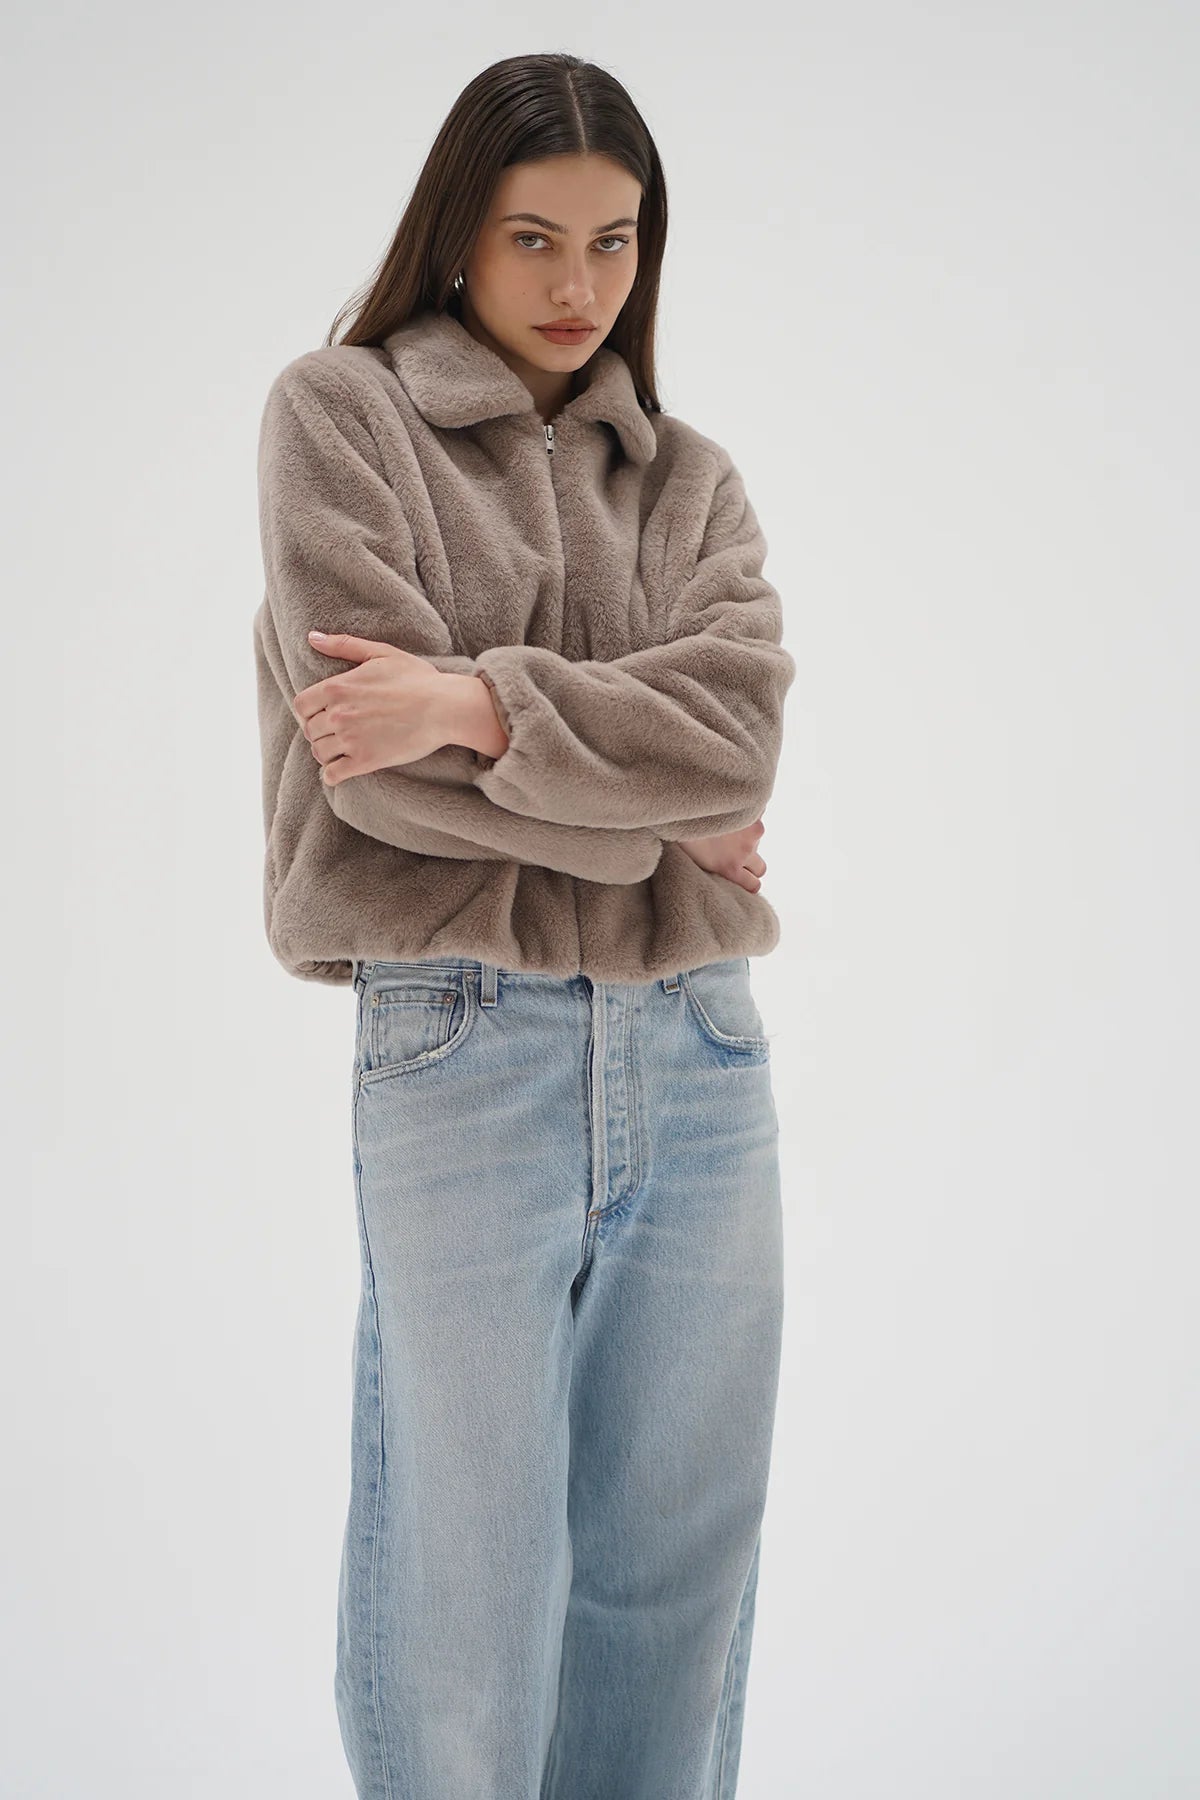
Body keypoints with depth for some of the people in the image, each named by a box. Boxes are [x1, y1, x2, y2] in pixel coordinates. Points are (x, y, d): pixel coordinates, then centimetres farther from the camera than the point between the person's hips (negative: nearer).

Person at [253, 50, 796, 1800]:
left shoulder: (690, 476, 16)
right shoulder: (341, 414, 5)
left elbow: (740, 722, -3)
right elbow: (380, 771, -7)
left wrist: (480, 701, -14)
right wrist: (652, 822, -2)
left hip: (701, 1053, 4)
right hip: (463, 1043, -4)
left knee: (678, 1571, 11)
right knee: (465, 1585, 3)